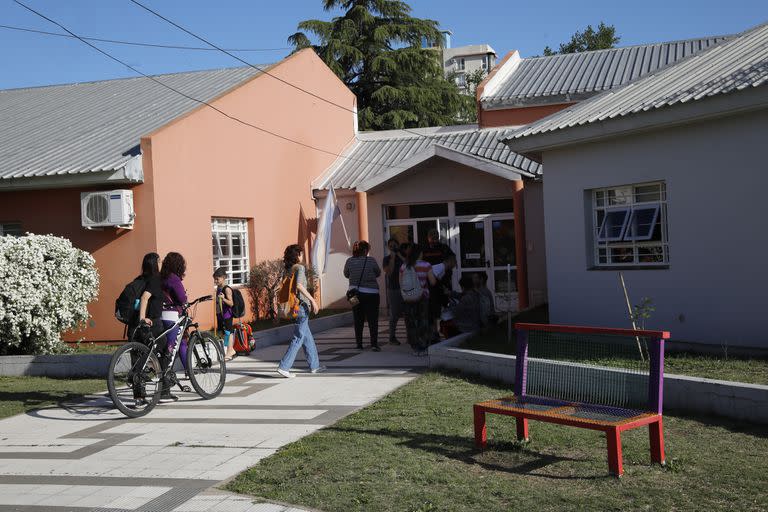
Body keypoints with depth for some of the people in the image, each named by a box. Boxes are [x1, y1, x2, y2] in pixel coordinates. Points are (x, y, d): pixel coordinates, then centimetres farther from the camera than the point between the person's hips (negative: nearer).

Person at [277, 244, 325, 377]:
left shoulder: (288, 270, 11)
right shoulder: (300, 268, -11)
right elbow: (299, 285, -26)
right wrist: (312, 300, -23)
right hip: (301, 305, -8)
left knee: (307, 337, 16)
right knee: (298, 337, -5)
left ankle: (314, 365, 24)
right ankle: (284, 366, -9)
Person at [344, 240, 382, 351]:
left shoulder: (350, 261, -3)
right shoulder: (371, 260, -10)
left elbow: (346, 274, 11)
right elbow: (378, 273, 4)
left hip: (355, 293, 3)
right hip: (370, 293, -3)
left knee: (358, 320, 11)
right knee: (373, 319, 3)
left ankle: (359, 344, 12)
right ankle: (374, 343, -4)